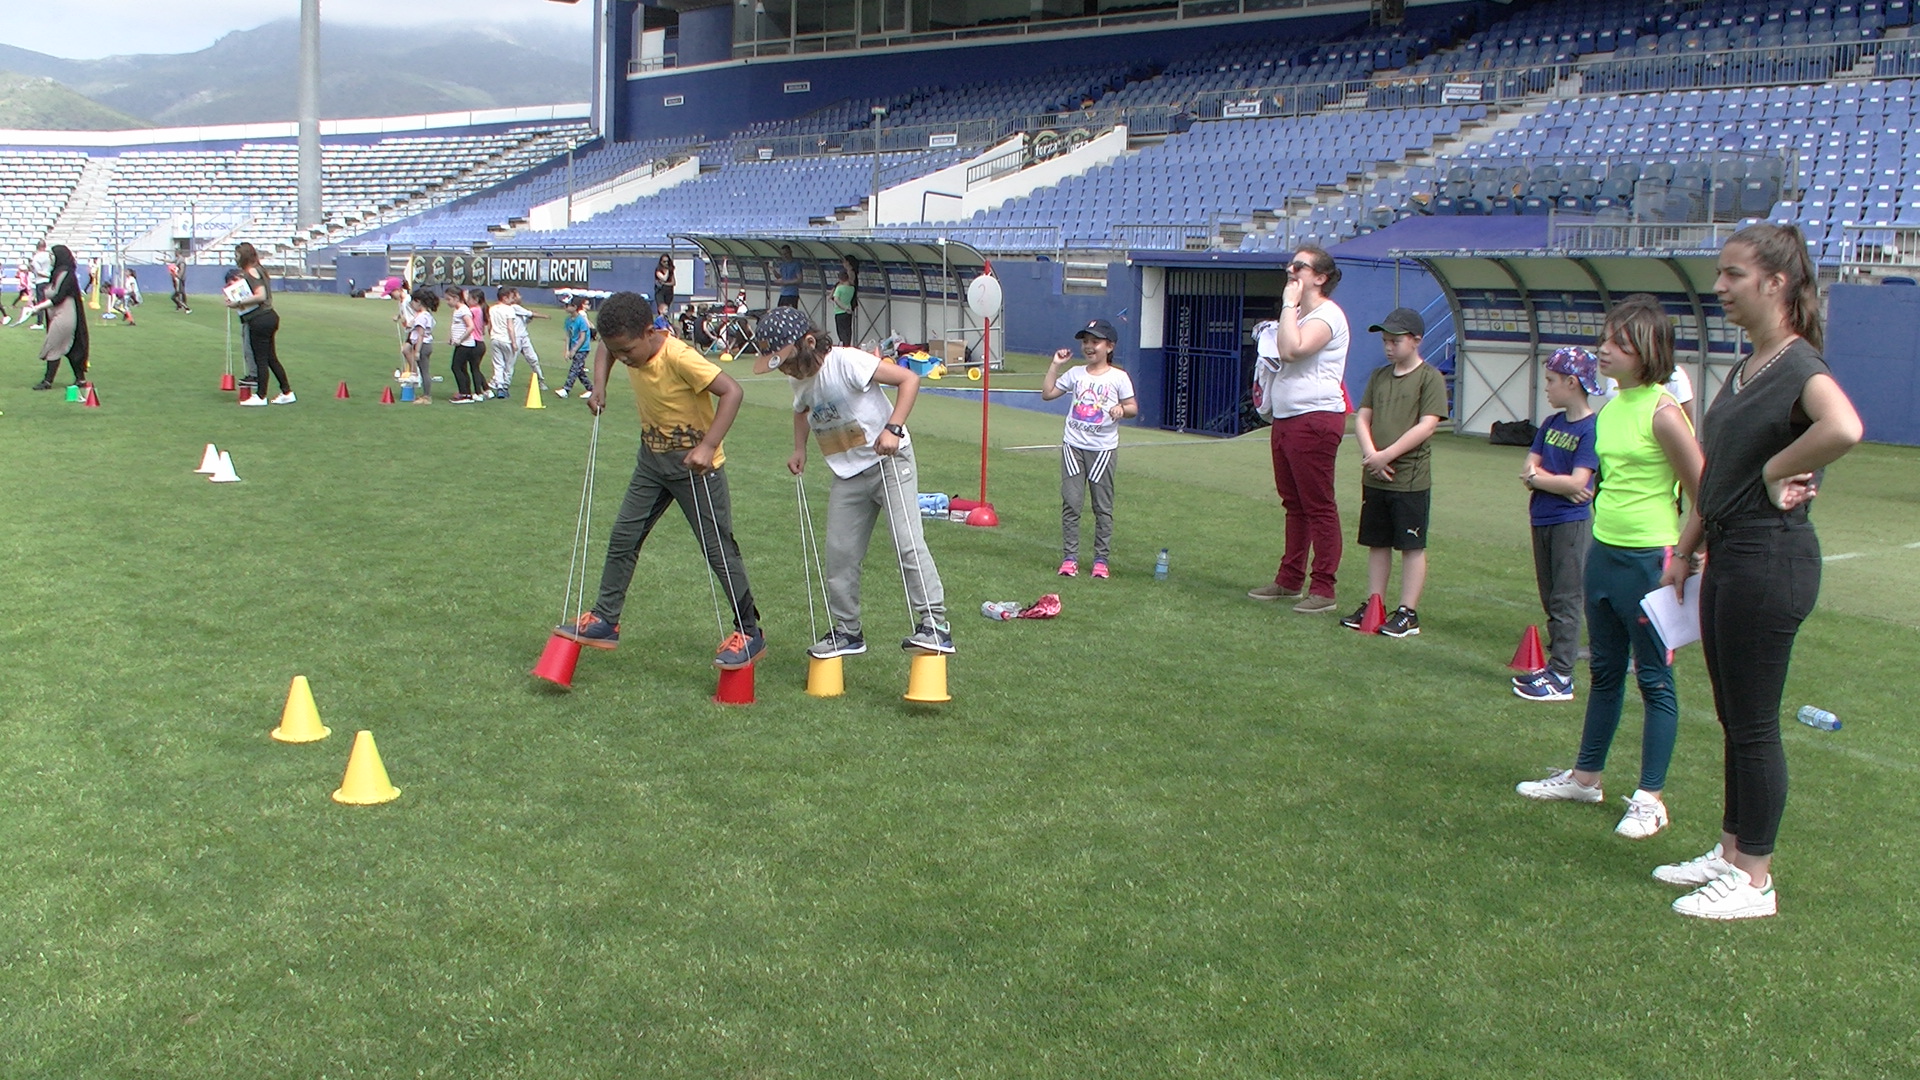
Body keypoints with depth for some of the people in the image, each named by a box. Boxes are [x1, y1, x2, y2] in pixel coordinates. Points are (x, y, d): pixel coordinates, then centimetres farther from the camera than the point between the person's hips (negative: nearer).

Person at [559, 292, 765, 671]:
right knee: (623, 536, 9)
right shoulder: (630, 344, -7)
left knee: (718, 547, -2)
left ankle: (749, 632, 9)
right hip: (653, 459, 7)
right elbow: (605, 348, 17)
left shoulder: (679, 357, -29)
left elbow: (732, 392, -33)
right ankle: (604, 620, 20)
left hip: (695, 464, -7)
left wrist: (707, 446, -38)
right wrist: (599, 384, 0)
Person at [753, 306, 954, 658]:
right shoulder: (800, 381, 3)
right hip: (848, 475, 8)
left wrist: (893, 428, -31)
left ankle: (935, 624, -18)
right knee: (839, 553, 8)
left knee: (907, 542, -18)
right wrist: (799, 449, 11)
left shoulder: (846, 361, -21)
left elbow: (909, 379, -23)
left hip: (889, 462, -7)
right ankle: (846, 631, 22)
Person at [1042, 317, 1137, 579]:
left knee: (1103, 506, 3)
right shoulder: (1075, 374, 8)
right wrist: (1055, 364, 4)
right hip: (1073, 445, 3)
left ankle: (1101, 559, 11)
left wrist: (1121, 409, -20)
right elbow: (1047, 393, 9)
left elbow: (1133, 408, 1)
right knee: (1070, 503, 0)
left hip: (1103, 448, -3)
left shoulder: (1118, 377, -2)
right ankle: (1069, 557, 5)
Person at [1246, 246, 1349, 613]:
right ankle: (1290, 580, 23)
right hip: (1286, 418, 10)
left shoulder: (1327, 315, -13)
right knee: (1293, 504, 15)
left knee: (1319, 507, -6)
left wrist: (1289, 304, -19)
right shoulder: (1298, 315, 19)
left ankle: (1323, 590, -3)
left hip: (1315, 420, -10)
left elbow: (1291, 350, -28)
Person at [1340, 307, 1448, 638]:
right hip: (1374, 477, 6)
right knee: (1377, 543, 12)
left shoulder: (1430, 378, -6)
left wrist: (1387, 455, -16)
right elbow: (1363, 418, 9)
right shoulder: (1379, 376, 12)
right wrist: (1370, 453, -10)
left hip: (1411, 479, -6)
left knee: (1412, 546, 1)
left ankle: (1408, 613, 5)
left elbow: (1427, 425, -14)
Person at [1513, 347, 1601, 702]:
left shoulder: (1592, 429, -12)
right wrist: (1557, 481, -13)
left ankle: (1561, 676, -1)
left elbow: (1577, 482, -19)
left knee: (1566, 600, -4)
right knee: (1550, 599, 13)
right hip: (1542, 520, 7)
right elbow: (1528, 468, 5)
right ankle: (1554, 665, 21)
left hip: (1571, 523, -7)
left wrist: (1537, 476, -7)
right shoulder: (1551, 424, 10)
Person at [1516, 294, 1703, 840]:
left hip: (1649, 560, -8)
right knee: (1604, 672, 18)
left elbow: (1703, 492, -14)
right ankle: (1586, 777, 30)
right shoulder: (1611, 406, 8)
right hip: (1603, 551, 8)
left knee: (1654, 680, 3)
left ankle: (1650, 798, 11)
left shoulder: (1662, 411, -16)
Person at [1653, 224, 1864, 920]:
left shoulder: (1800, 365, -16)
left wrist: (1776, 472, -24)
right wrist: (1685, 550, 19)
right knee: (1734, 719, 17)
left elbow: (1844, 427, -39)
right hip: (1728, 556, 9)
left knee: (1753, 724, -1)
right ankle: (1731, 853, 29)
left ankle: (1754, 881, 10)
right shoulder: (1745, 368, 13)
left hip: (1770, 561, -9)